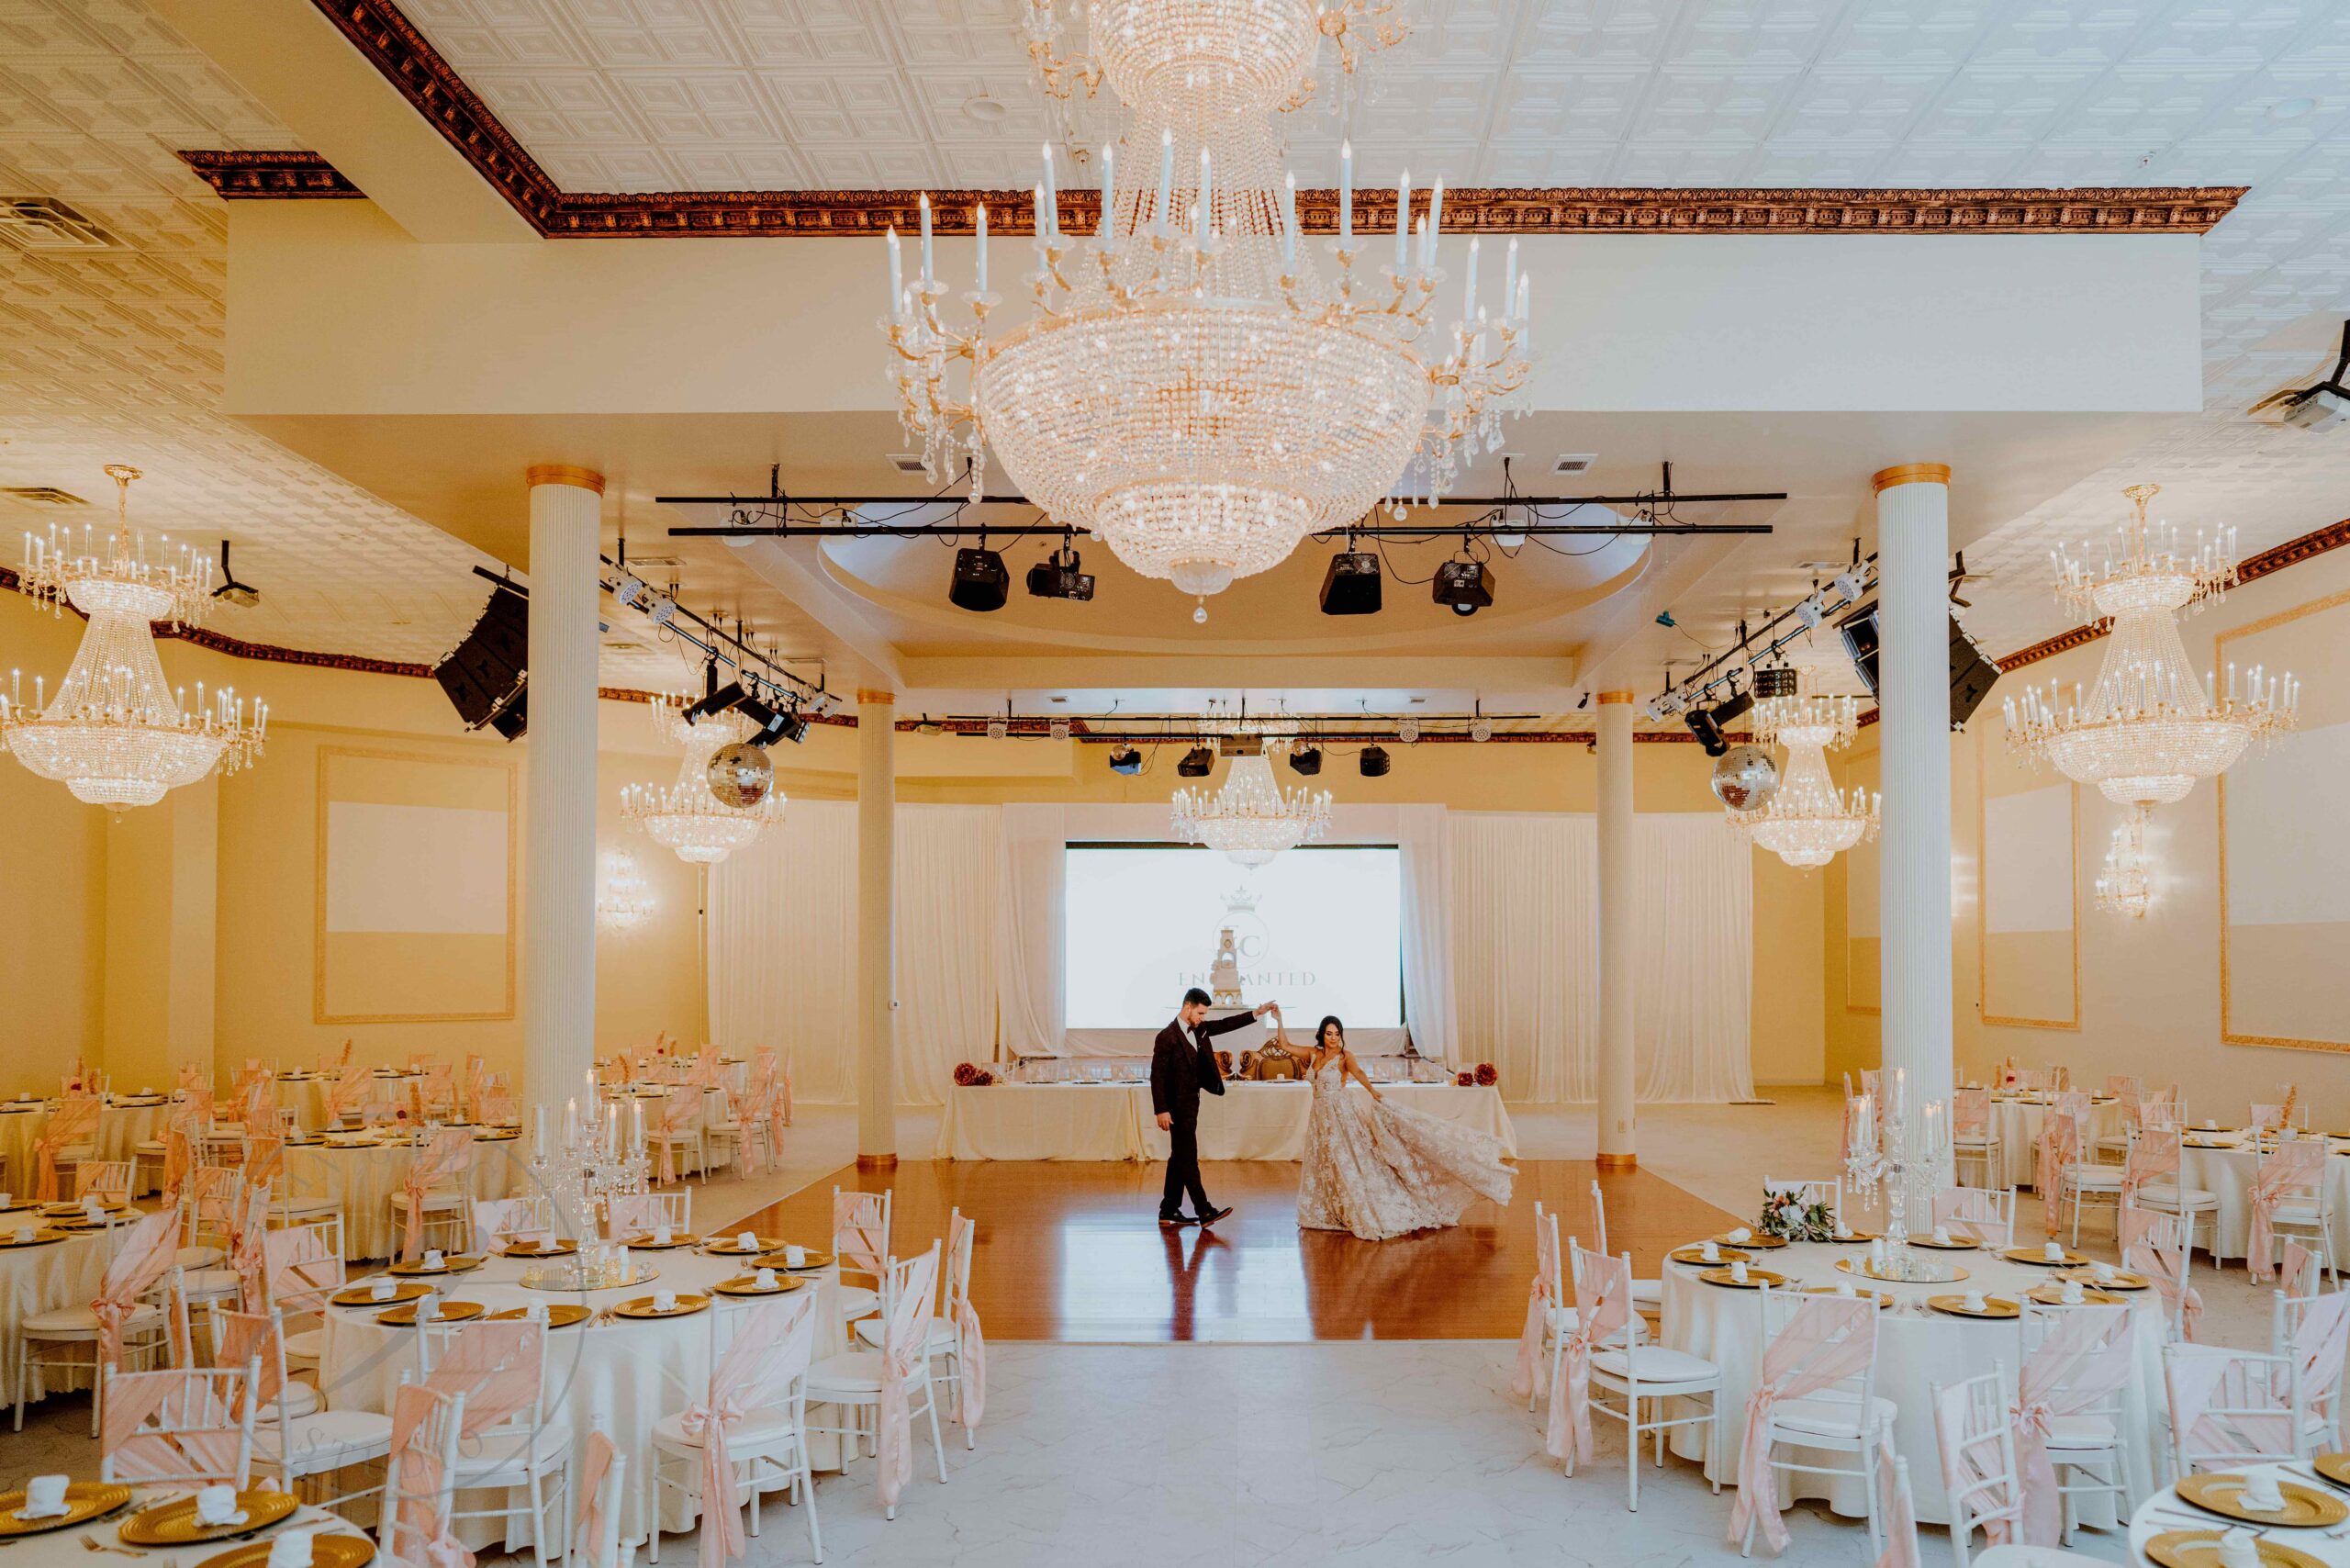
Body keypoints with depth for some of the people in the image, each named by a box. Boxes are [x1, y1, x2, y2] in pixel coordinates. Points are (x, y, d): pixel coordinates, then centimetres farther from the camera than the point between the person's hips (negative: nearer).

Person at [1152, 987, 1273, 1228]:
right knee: (1188, 1158, -6)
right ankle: (1204, 1212, -5)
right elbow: (1157, 1076, -17)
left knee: (1180, 1158, 11)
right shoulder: (1167, 1037, -17)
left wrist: (1257, 1013, 4)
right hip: (1178, 1106, -9)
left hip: (1191, 1104, 9)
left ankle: (1169, 1212, 17)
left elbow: (1225, 1025, 14)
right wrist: (1161, 1111, -20)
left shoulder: (1198, 1029, 6)